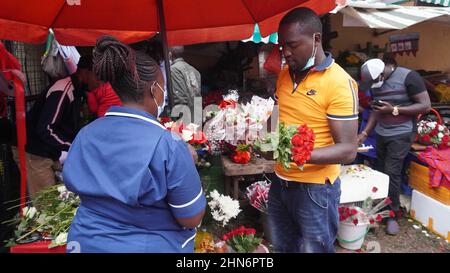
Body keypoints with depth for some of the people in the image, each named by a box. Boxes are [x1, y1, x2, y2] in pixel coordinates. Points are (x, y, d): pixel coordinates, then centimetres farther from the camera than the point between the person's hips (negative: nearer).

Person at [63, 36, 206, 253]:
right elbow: (192, 219, -17)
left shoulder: (84, 135, -6)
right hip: (148, 246, -4)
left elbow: (77, 189, 8)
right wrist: (184, 162, -6)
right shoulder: (167, 145, -25)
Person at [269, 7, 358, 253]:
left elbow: (347, 150, -20)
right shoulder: (285, 75, 4)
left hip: (314, 188, -6)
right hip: (280, 181, 7)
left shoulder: (339, 83, -18)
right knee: (282, 247, 23)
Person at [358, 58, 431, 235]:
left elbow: (426, 106, -13)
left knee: (392, 172, -8)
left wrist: (394, 110, -21)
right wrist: (365, 132, 3)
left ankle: (393, 215, 7)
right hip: (380, 133, 6)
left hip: (401, 134, -6)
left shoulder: (408, 77, -12)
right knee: (381, 171, 6)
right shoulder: (375, 82, 7)